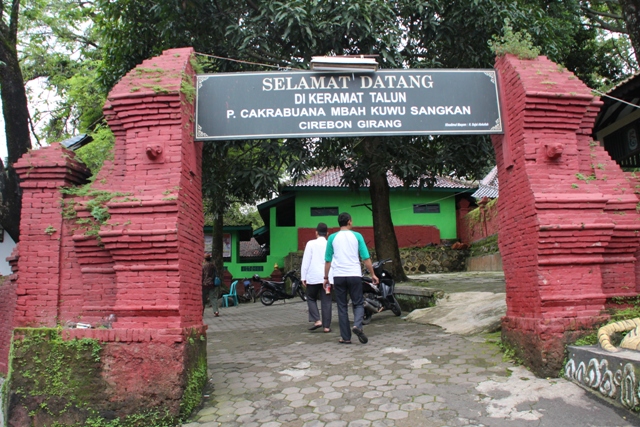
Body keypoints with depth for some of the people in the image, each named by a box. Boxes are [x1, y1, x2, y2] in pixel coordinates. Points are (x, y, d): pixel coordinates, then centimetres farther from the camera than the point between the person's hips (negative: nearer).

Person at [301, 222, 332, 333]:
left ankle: (317, 320, 1)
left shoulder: (311, 244, -4)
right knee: (326, 302, 7)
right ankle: (326, 326, 7)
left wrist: (303, 277, -1)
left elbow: (306, 261, -6)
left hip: (313, 277, -2)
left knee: (311, 298, 15)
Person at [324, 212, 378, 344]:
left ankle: (345, 337, 9)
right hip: (354, 275, -1)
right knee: (358, 303, 11)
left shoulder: (332, 238, 3)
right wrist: (372, 274, 7)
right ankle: (357, 325, -16)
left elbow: (328, 260, 5)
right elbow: (366, 258, -1)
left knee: (342, 306, 9)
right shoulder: (357, 236, 1)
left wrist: (326, 277, 14)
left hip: (339, 276, 1)